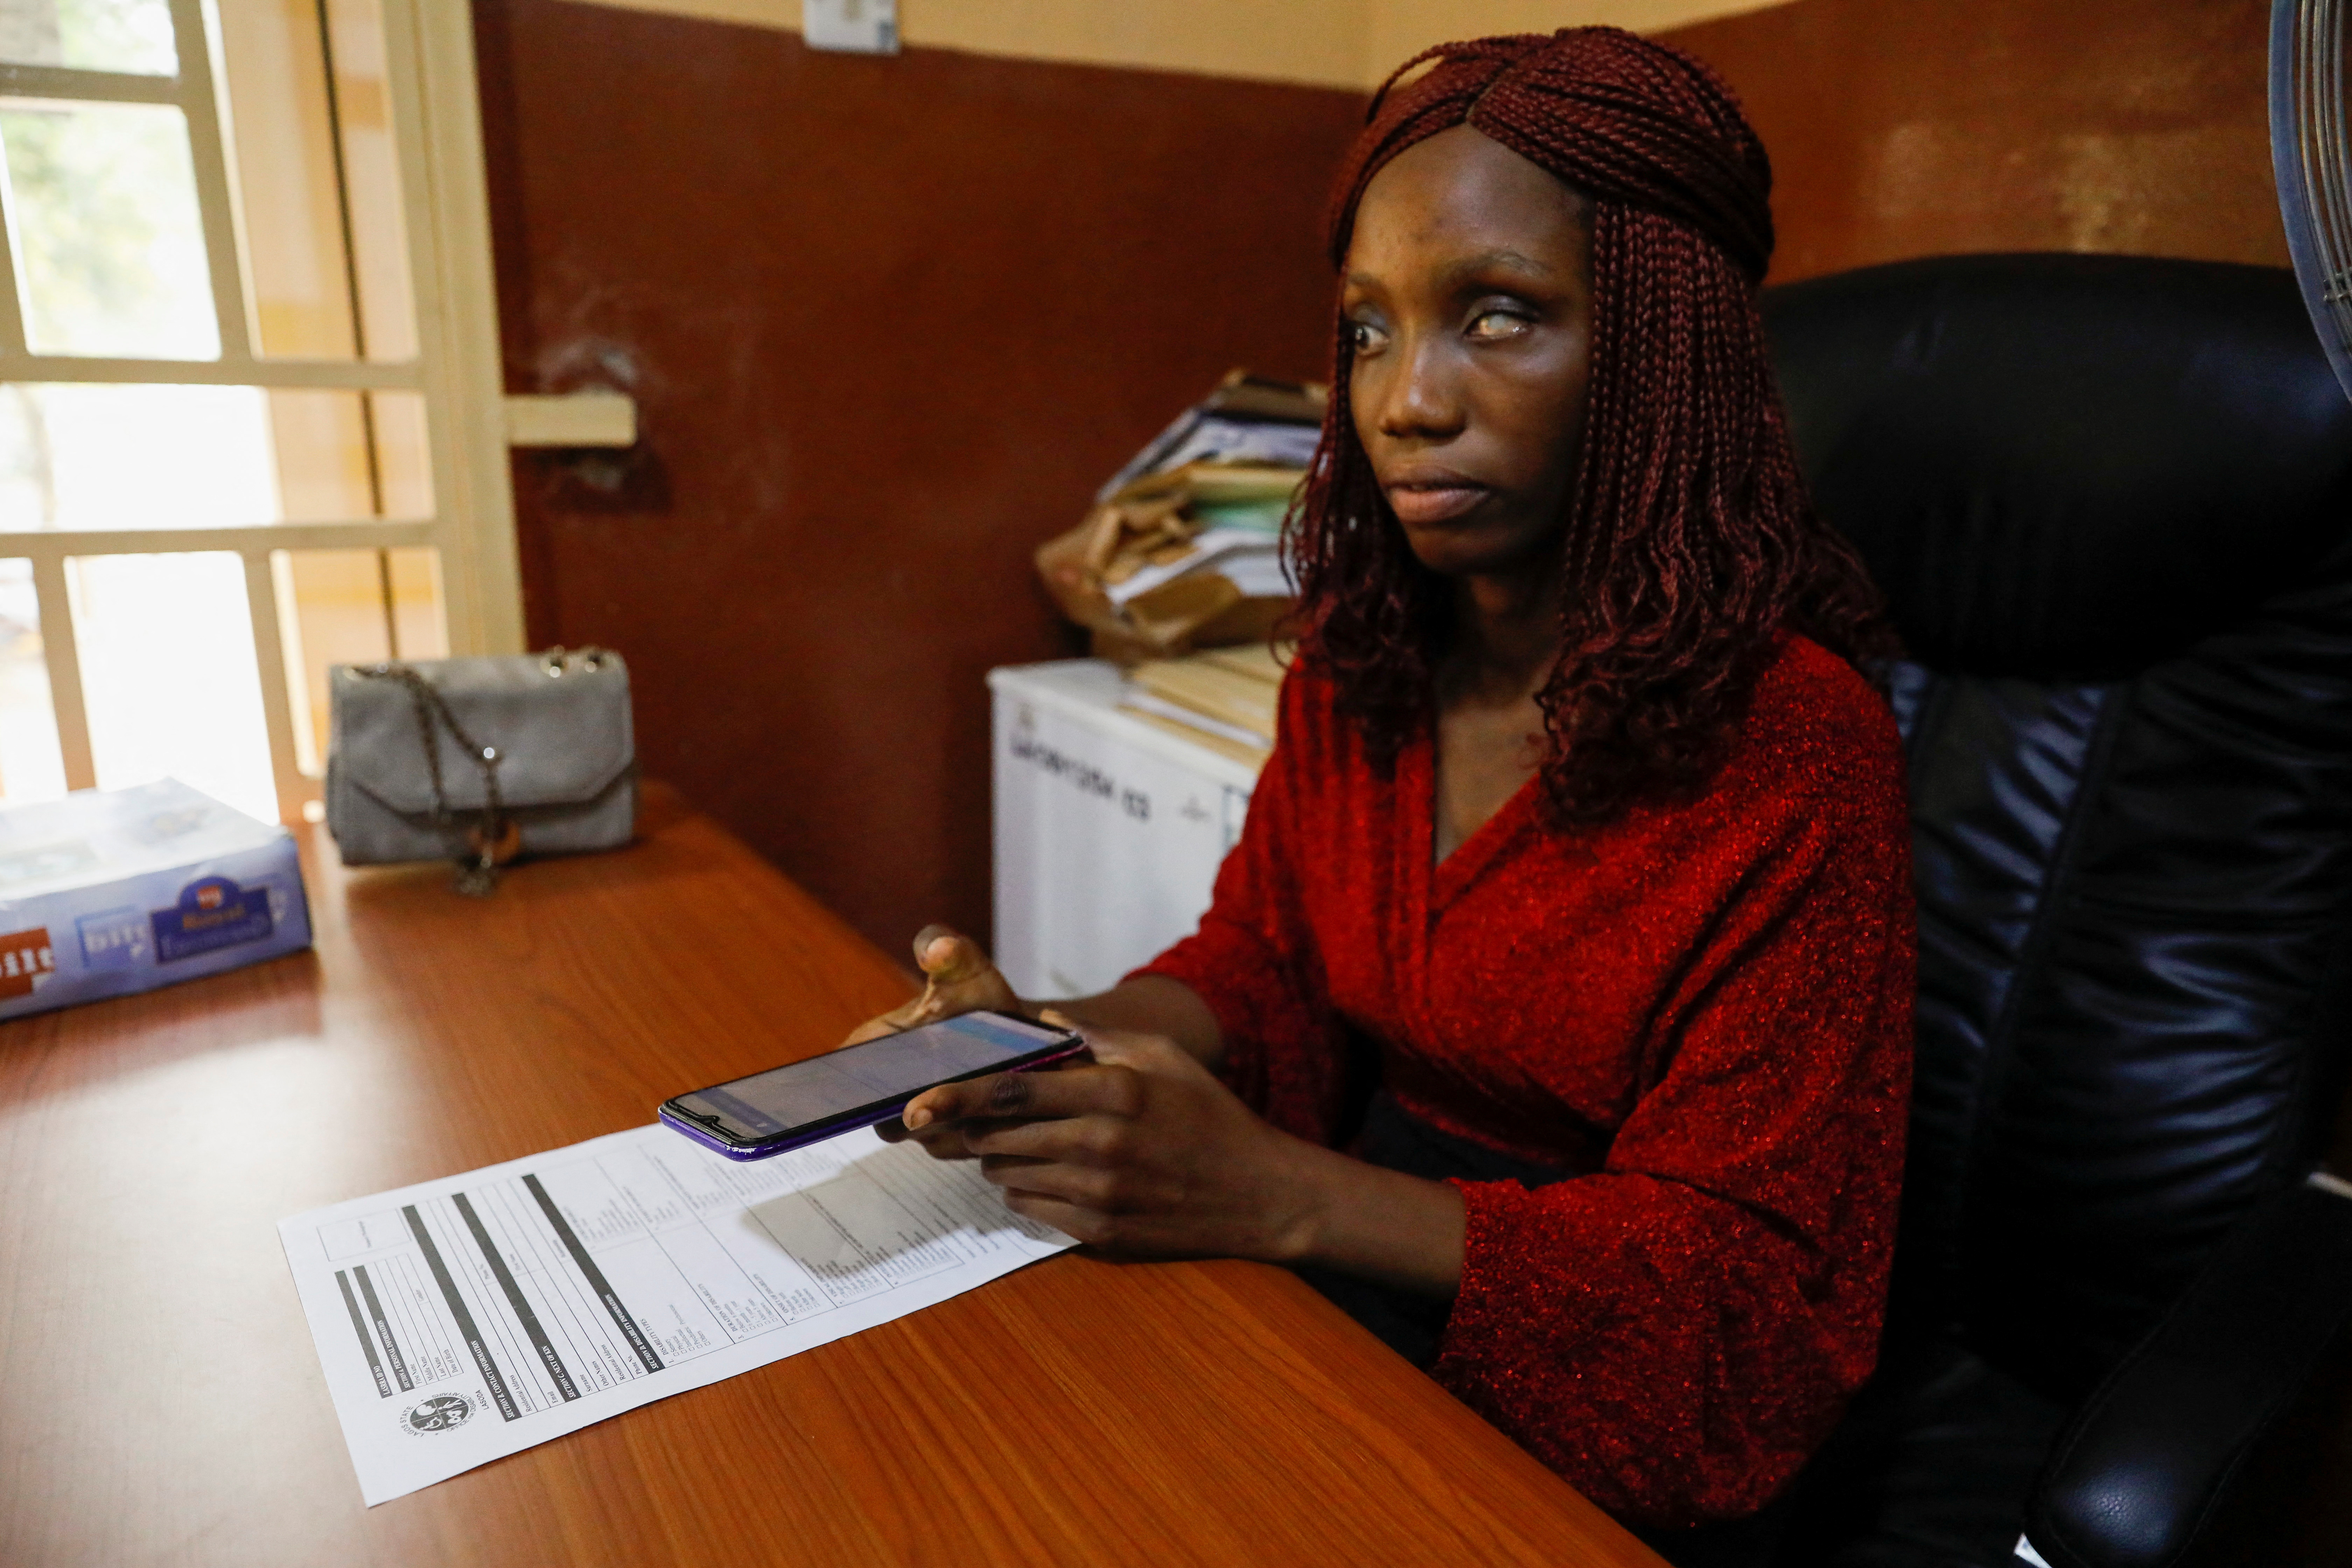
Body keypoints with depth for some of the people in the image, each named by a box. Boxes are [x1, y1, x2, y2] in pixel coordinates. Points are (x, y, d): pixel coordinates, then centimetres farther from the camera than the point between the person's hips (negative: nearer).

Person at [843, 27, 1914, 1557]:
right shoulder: (1359, 656, -2)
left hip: (1566, 1421, -4)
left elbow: (1745, 1284, -17)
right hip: (1327, 1307, 5)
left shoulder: (1789, 748, -20)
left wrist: (1272, 1195, -28)